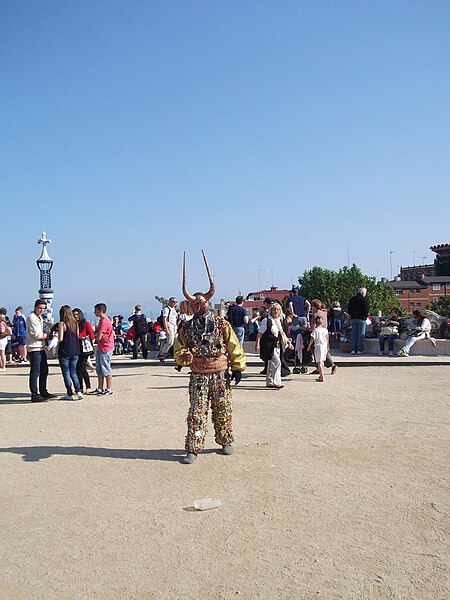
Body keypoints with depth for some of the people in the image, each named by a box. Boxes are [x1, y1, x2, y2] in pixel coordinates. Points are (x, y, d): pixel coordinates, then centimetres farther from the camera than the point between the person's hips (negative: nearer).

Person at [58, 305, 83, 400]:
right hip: (75, 351, 5)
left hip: (64, 352, -5)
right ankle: (78, 391, 3)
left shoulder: (62, 324, -11)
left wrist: (56, 335, 5)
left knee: (66, 373, 5)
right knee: (73, 372, 15)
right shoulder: (75, 323, 5)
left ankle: (69, 394, 8)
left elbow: (60, 339, -15)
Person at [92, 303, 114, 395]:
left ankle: (109, 389, 3)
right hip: (100, 348, 10)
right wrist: (98, 335, -3)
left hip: (105, 349, -10)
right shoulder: (102, 320, 15)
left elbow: (99, 337, -21)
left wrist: (99, 335, 1)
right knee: (99, 370, 14)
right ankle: (100, 389, 21)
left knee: (106, 369, -4)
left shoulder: (104, 321, -18)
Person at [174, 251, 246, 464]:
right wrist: (185, 356, -15)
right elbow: (179, 351, 8)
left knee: (223, 411, 11)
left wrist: (238, 368, 3)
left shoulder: (222, 325, 1)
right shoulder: (187, 329, 2)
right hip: (198, 377, 0)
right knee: (196, 413, -3)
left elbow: (234, 347, 4)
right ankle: (193, 450, 5)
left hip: (221, 375, 1)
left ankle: (226, 442, 31)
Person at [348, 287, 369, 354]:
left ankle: (353, 349, 7)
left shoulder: (351, 299, 11)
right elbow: (366, 310, -12)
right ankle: (359, 350, -1)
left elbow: (349, 310, 13)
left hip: (353, 318, 5)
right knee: (361, 334, 0)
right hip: (361, 318, -5)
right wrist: (367, 314, 6)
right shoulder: (363, 299, -9)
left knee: (353, 334, 8)